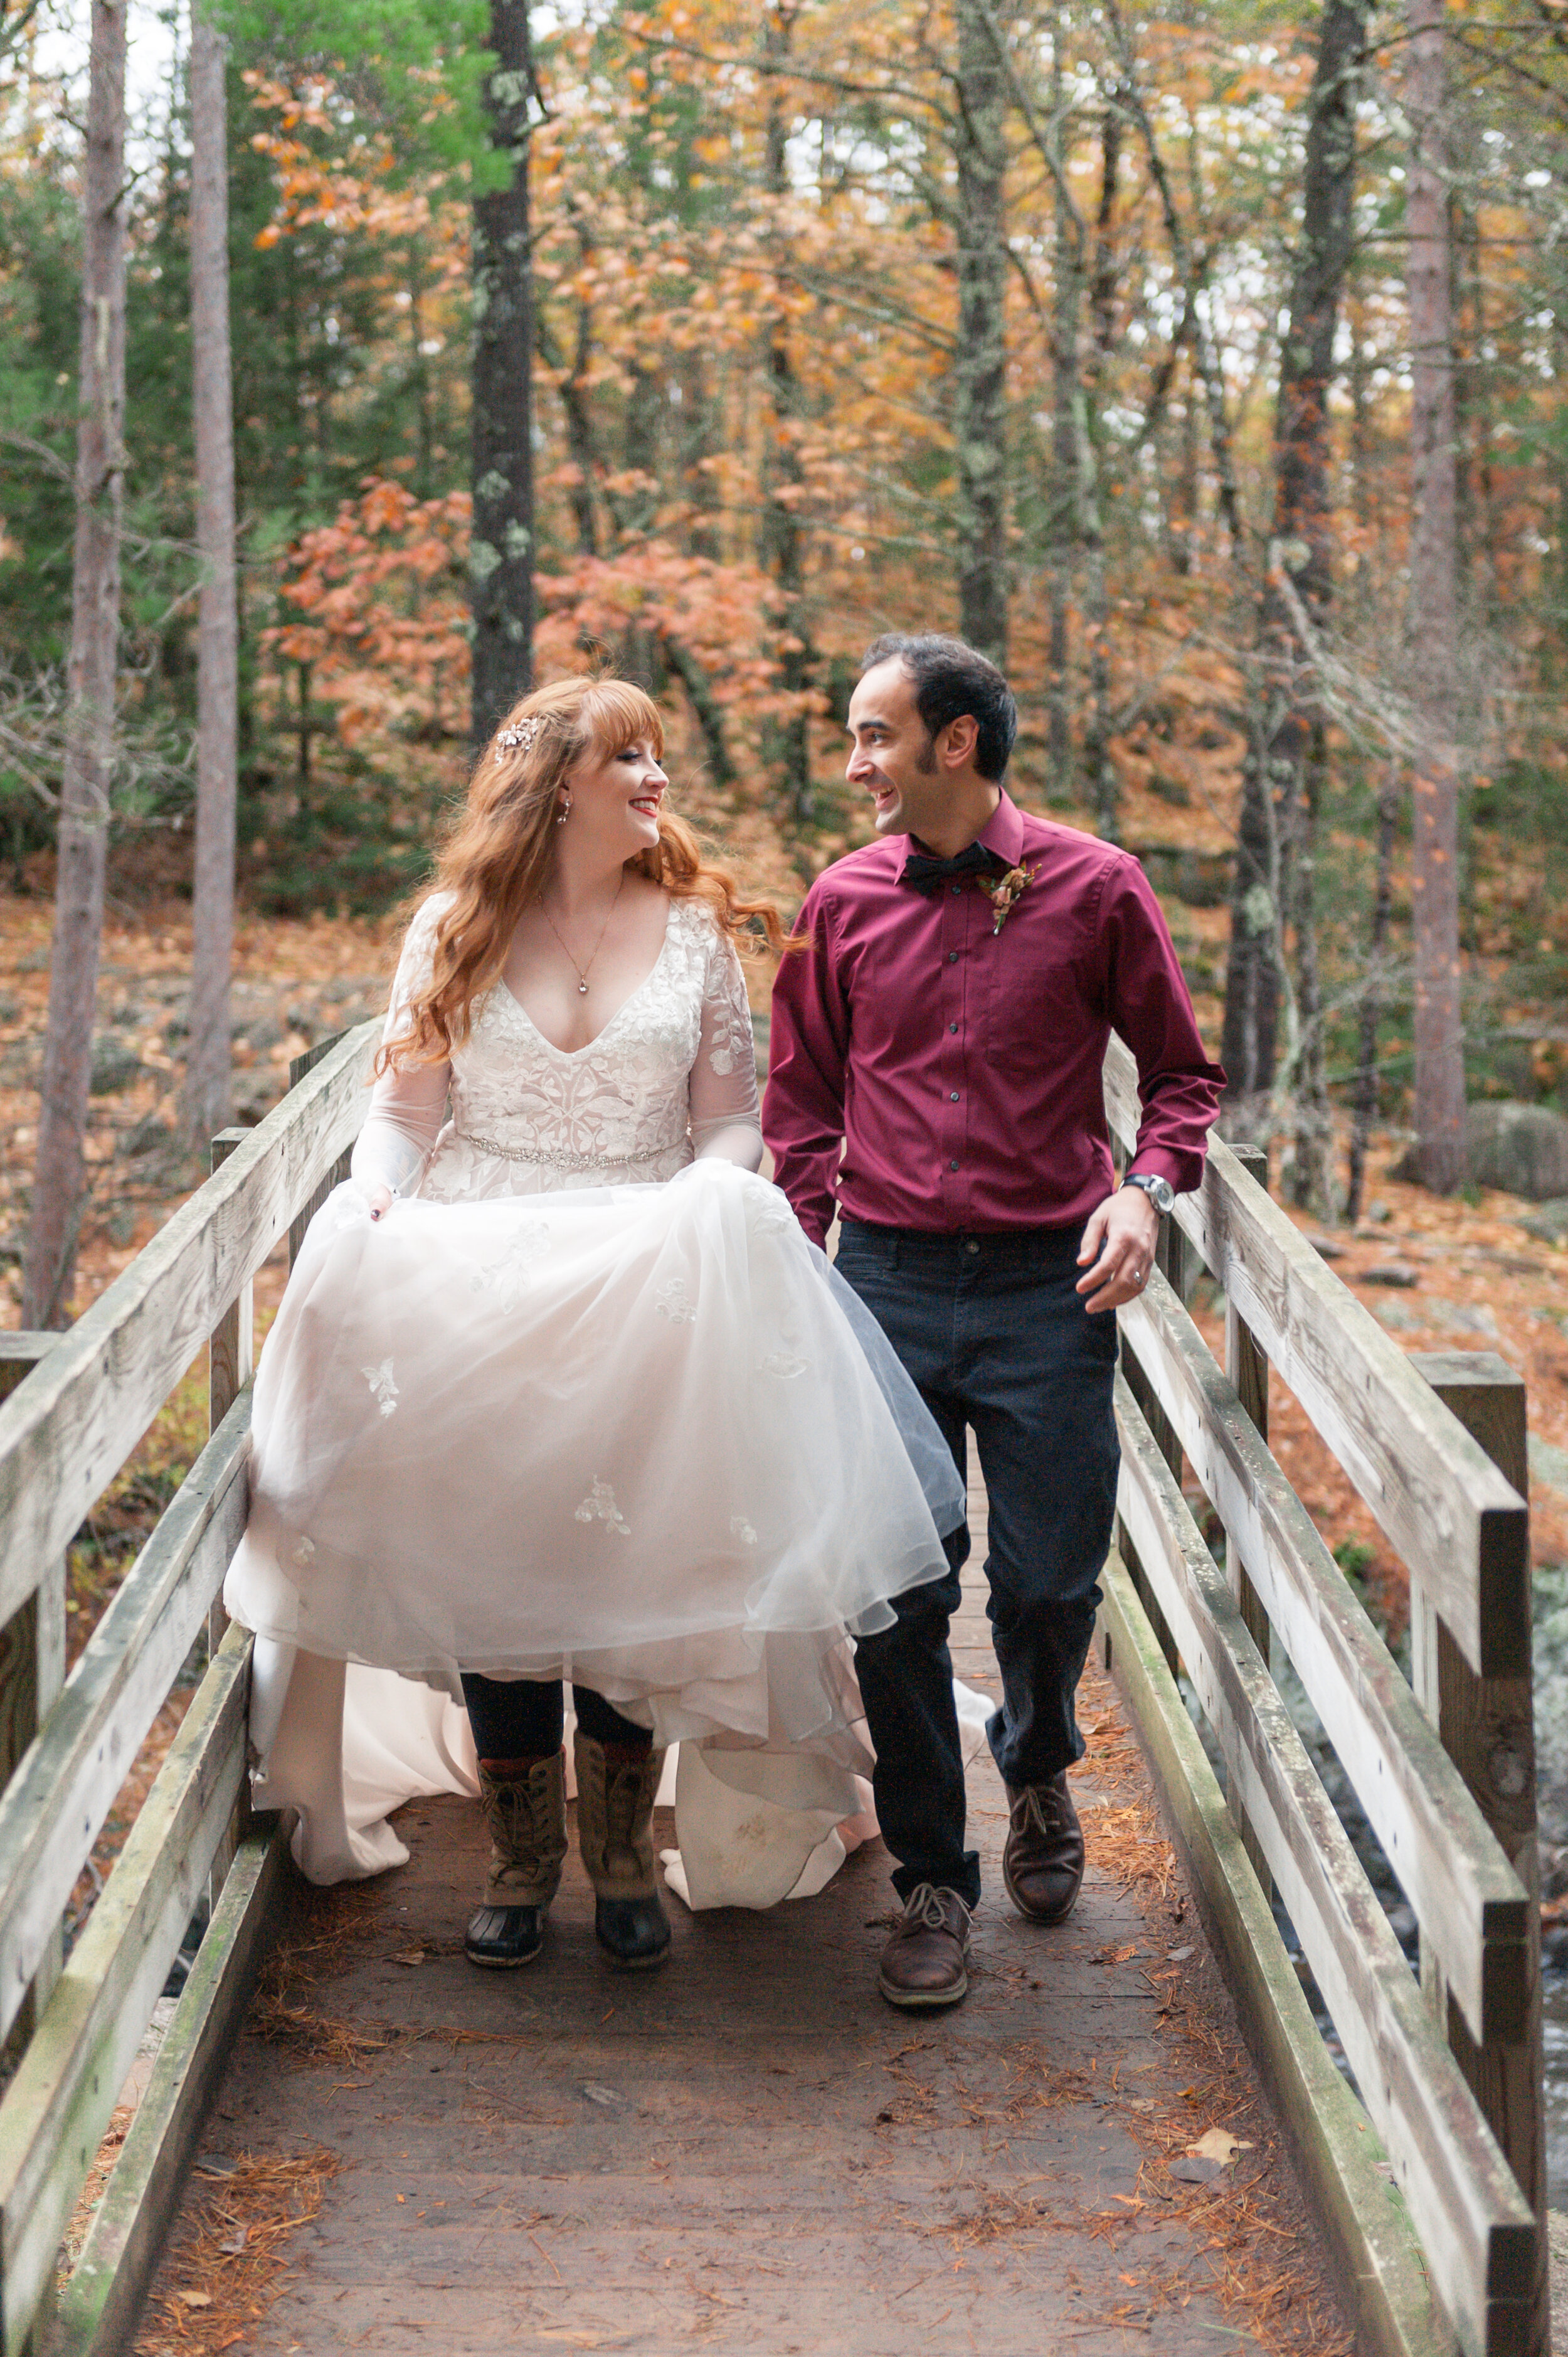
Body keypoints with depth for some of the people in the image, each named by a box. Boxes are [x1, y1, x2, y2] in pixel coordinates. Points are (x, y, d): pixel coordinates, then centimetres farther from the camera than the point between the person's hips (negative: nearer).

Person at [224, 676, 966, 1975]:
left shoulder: (697, 929, 4)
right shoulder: (455, 930, 3)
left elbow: (730, 1118, 3)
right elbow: (406, 1109, 4)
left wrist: (703, 1206, -16)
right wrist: (368, 1208, -14)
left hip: (650, 1296, 0)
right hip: (472, 1285, 0)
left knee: (635, 1569, -1)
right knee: (495, 1569, 1)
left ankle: (623, 1854, 15)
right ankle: (521, 1856, 16)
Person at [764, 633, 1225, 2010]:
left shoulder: (1095, 889, 0)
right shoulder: (844, 902, 6)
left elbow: (1182, 1074, 9)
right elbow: (803, 1100, 15)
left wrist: (1147, 1192, -9)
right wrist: (802, 1246, 3)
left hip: (1049, 1283, -1)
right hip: (888, 1277, 2)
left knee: (1051, 1579, 3)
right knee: (898, 1596, 0)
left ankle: (1038, 1771, 36)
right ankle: (931, 1881, 14)